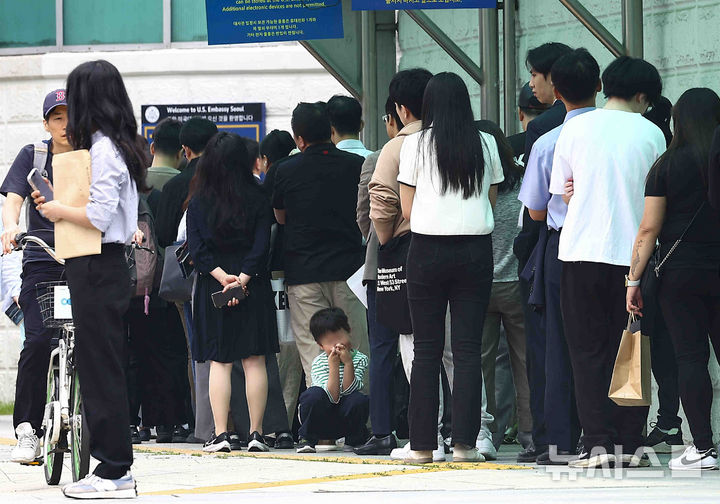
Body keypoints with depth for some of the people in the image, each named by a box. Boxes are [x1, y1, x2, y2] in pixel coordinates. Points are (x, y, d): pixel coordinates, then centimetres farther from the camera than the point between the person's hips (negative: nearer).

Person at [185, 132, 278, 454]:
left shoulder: (198, 202, -1)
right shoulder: (257, 199, -1)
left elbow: (197, 248, -8)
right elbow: (261, 246, -8)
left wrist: (221, 276, -10)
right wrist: (241, 279, -12)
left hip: (212, 289, 0)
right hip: (254, 288, 0)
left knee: (219, 361, 3)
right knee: (254, 360, 4)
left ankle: (220, 434, -3)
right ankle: (256, 433, 2)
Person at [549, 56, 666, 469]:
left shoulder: (575, 129, 2)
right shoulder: (651, 134, 0)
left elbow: (559, 193, 9)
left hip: (582, 251, 0)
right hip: (633, 253, 0)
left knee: (588, 352, 3)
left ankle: (598, 443, -5)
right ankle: (630, 444, 3)